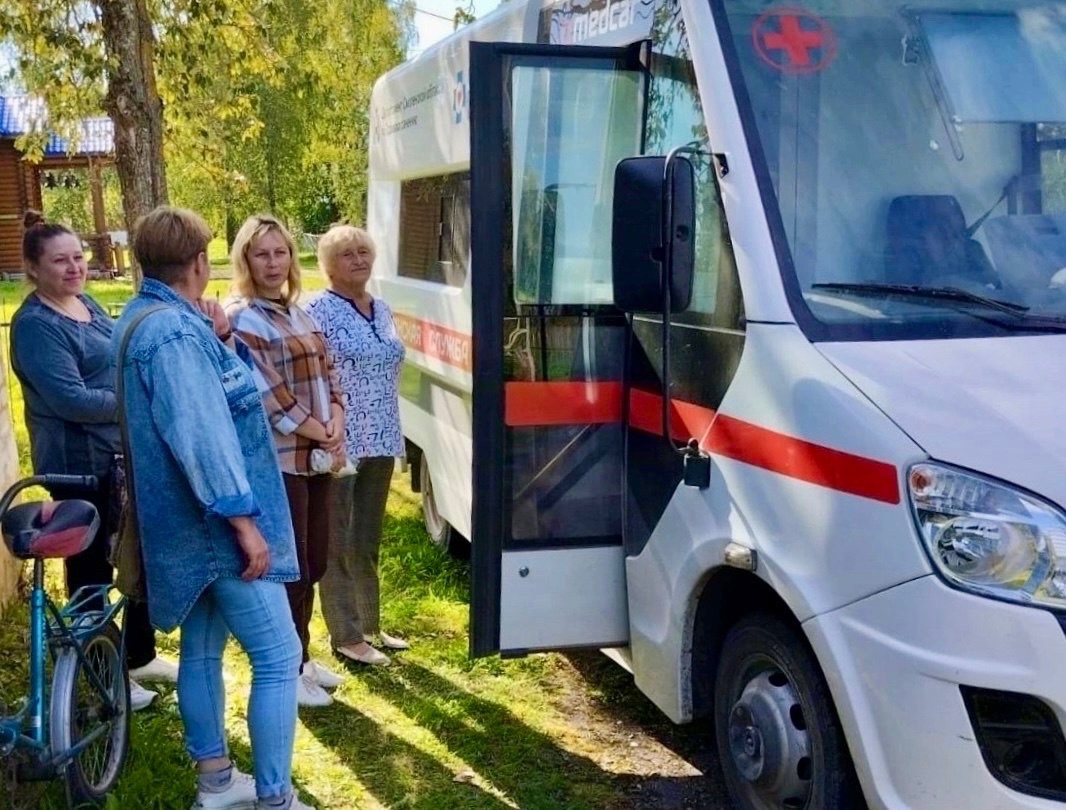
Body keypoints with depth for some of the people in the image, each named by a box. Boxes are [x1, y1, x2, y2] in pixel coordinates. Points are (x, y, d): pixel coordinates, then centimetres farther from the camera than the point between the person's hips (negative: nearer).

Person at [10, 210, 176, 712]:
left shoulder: (87, 304, 9)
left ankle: (140, 657, 35)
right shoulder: (35, 324, -17)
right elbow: (71, 399, -25)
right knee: (91, 568, 5)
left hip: (123, 455, 9)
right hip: (79, 465, -9)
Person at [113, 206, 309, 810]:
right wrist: (243, 520, -23)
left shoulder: (147, 319, 11)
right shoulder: (174, 331, -21)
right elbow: (200, 436, -26)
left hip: (190, 524, 11)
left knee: (203, 650, 17)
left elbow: (221, 395, 16)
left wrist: (221, 339, -1)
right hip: (215, 524, -11)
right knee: (279, 657, -5)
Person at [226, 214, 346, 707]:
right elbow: (270, 397, -18)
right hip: (277, 462, -8)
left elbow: (326, 373, 12)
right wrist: (323, 435, -12)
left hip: (317, 457, 8)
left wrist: (336, 427, -4)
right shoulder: (241, 319, -11)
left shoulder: (297, 312, 14)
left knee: (314, 562, 15)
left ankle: (301, 657, 30)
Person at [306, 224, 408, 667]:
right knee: (338, 541, 3)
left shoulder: (383, 310, 12)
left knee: (368, 540, 17)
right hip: (339, 444, -7)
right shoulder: (319, 310, -9)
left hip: (381, 442, 7)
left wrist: (390, 434, 17)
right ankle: (345, 635, 11)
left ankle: (369, 624, 28)